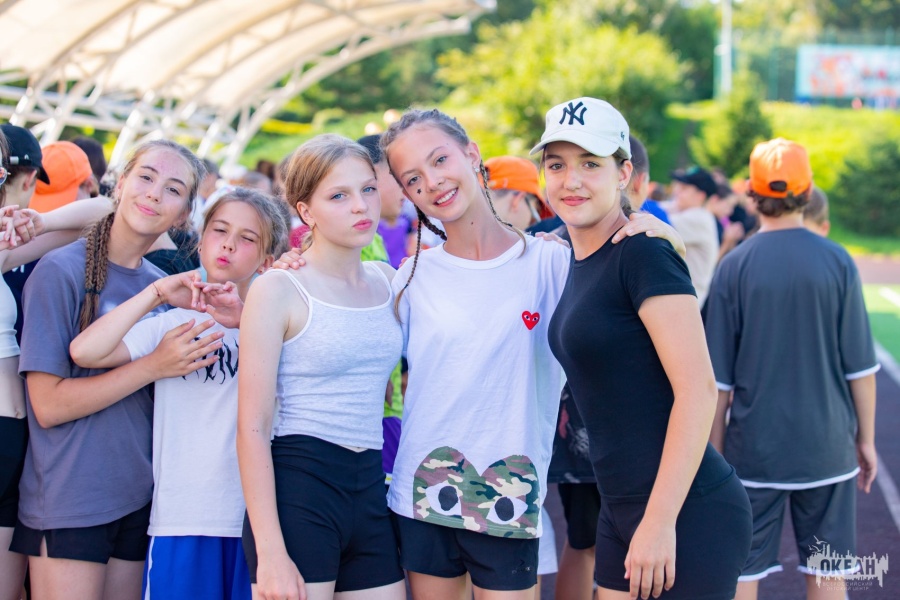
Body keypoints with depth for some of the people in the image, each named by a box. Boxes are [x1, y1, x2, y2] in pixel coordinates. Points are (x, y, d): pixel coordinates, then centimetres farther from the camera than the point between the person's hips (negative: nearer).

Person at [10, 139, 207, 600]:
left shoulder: (163, 285, 8)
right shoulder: (61, 270, -9)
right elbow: (47, 404, -14)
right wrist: (154, 366, -19)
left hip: (138, 497, 6)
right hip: (68, 505, -6)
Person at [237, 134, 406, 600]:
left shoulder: (387, 281, 11)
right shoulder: (278, 289, -6)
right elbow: (252, 427, -10)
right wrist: (270, 551, -16)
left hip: (370, 489, 6)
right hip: (297, 488, -5)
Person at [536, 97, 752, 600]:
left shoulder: (643, 254, -13)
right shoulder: (579, 262, 12)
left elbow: (698, 391, -19)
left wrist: (660, 522, -21)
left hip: (689, 515, -8)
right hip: (622, 510, 8)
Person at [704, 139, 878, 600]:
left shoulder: (734, 267, -7)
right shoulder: (837, 262, -5)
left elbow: (720, 377, -4)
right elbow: (859, 366, -2)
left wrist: (714, 446, 7)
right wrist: (866, 439, 9)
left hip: (753, 448, -1)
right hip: (827, 447, 1)